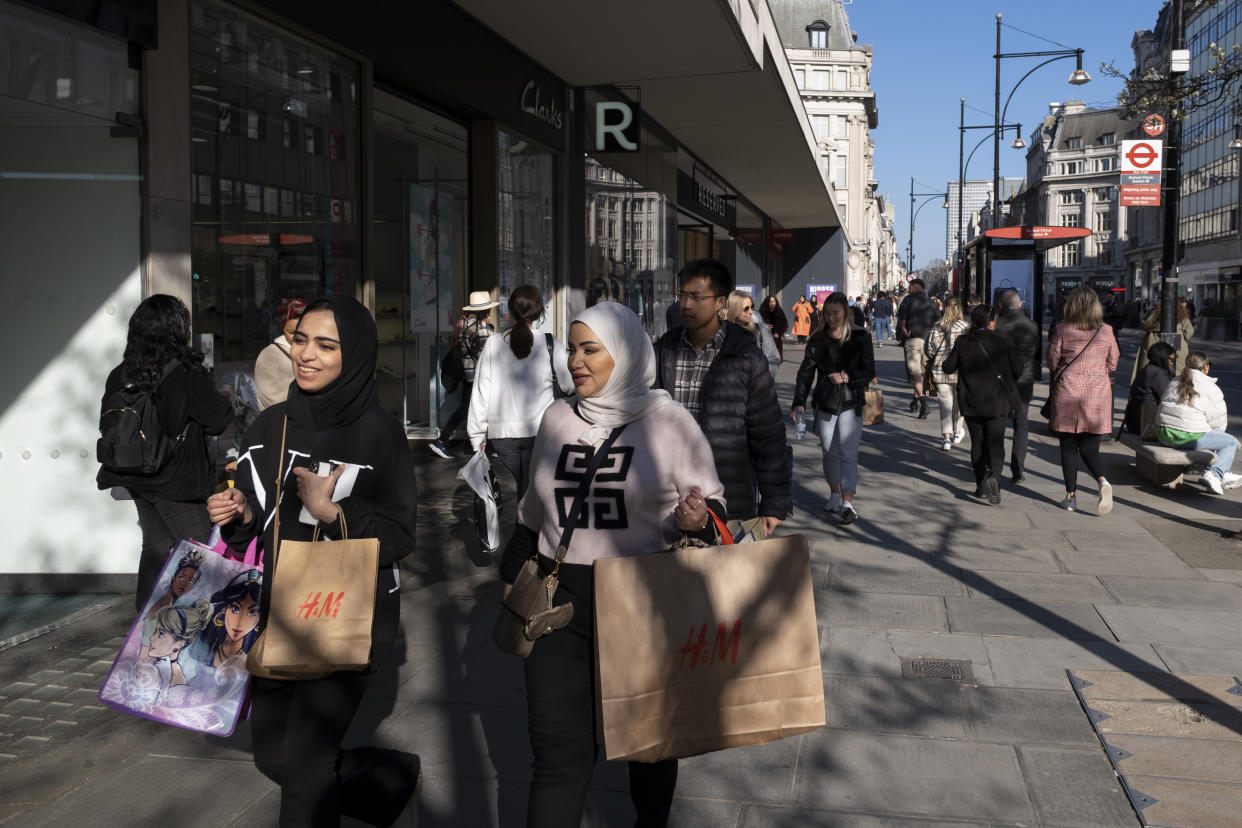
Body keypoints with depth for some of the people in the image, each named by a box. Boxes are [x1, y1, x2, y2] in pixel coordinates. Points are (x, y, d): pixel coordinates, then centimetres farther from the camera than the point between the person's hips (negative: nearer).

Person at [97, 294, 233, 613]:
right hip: (174, 479, -6)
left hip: (136, 478, 6)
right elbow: (220, 419, -13)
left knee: (155, 545, 19)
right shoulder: (187, 374, -18)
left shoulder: (120, 374, 0)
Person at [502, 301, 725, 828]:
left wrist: (696, 518, -23)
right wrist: (513, 576, 21)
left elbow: (710, 502, -1)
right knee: (558, 749, -1)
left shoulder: (668, 422, -6)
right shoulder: (557, 420, 6)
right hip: (560, 603, 2)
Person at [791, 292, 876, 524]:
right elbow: (806, 371, -4)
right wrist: (799, 402, -14)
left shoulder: (860, 337, -4)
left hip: (851, 402, -3)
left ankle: (847, 503, -12)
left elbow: (869, 372, -2)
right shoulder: (818, 339, 0)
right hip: (825, 402, 3)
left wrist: (846, 377, -18)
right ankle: (835, 495, 32)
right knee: (829, 452, 14)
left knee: (848, 453, -9)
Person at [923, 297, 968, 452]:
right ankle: (957, 432, 30)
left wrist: (934, 360, 17)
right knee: (959, 402, 18)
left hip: (940, 371, 0)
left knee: (945, 403, 3)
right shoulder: (966, 327, -8)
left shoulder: (936, 327, -4)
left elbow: (928, 349, -2)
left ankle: (947, 437, -6)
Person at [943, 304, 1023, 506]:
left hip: (971, 402, 2)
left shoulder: (962, 342, -4)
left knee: (977, 443, 13)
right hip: (997, 402, -2)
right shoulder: (1002, 342, -7)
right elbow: (1017, 369, -4)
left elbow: (948, 368, 0)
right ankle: (993, 476, -24)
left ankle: (980, 485, 15)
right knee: (995, 443, 1)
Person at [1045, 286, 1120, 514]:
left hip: (1067, 391, -2)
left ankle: (1071, 496, 8)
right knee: (1090, 447, 8)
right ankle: (1103, 481, -19)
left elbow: (1052, 363, 0)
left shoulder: (1062, 330, -6)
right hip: (1098, 393, 2)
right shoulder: (1106, 332, 1)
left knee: (1068, 447, 7)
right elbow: (1112, 365, 10)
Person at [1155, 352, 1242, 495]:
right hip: (1190, 438, -7)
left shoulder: (1174, 382, 15)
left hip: (1164, 435, 7)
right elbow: (1219, 422, -1)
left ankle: (1223, 474, 32)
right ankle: (1214, 473, -9)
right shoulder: (1211, 388, -4)